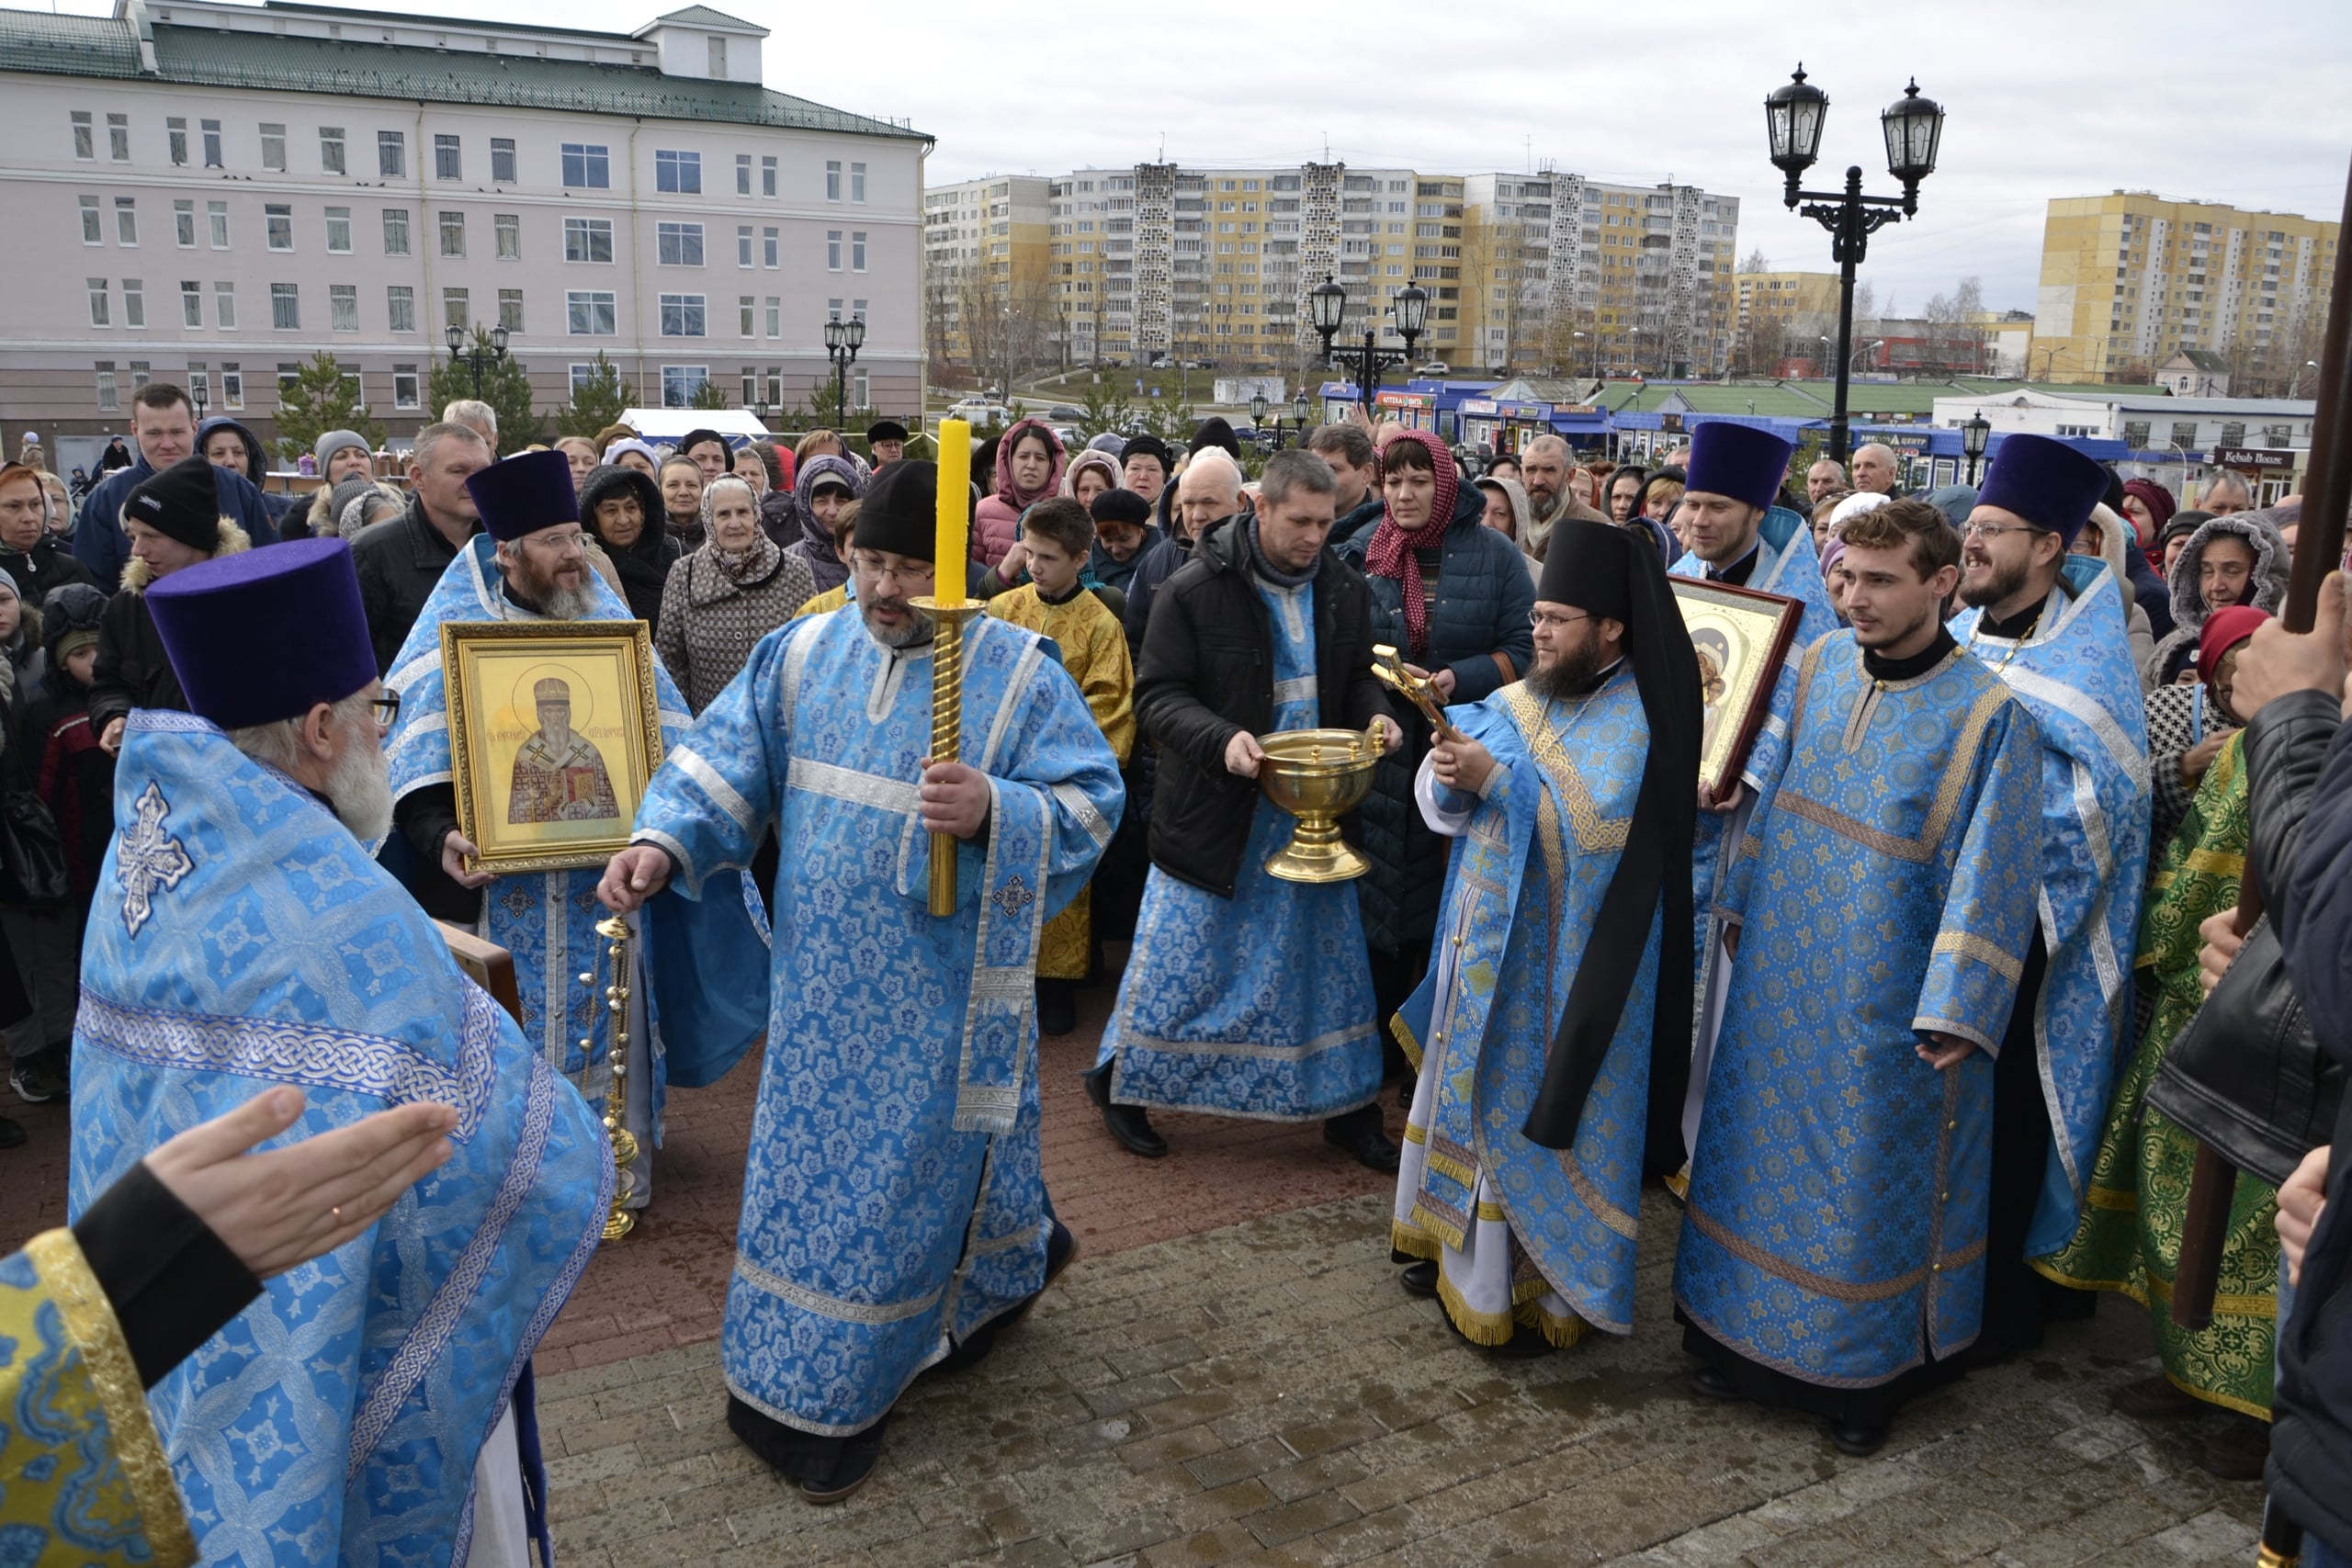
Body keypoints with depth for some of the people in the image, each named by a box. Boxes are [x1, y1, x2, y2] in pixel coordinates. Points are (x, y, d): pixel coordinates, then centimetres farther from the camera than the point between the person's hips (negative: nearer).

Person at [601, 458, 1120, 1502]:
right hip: (823, 976, 5)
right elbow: (727, 763, 2)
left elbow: (1090, 805, -13)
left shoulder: (1016, 673, -10)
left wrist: (993, 811, -31)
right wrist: (662, 841, -15)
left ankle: (836, 1397, 29)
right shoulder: (805, 653, 2)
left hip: (939, 988, -4)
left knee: (905, 1171, 6)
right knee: (816, 1160, 17)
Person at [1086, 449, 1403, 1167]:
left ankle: (1347, 1107, 27)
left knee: (1332, 956, 12)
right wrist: (1222, 739, -28)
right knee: (1180, 959, 5)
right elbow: (1156, 696, -11)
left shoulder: (1343, 588, 2)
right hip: (1215, 810, -5)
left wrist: (1374, 713, -7)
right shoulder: (1196, 589, -13)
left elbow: (1358, 676, 16)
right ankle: (1119, 1082, 26)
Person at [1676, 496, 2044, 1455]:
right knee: (1768, 1148, 15)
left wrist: (1955, 1011, -16)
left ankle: (1866, 1374, 28)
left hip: (1887, 1001, -5)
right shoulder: (1821, 664, 0)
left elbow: (1988, 873, -14)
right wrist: (1747, 905, 14)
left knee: (1872, 1176, 8)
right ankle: (1749, 1338, 34)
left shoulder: (1988, 713, -15)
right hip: (1785, 971, 5)